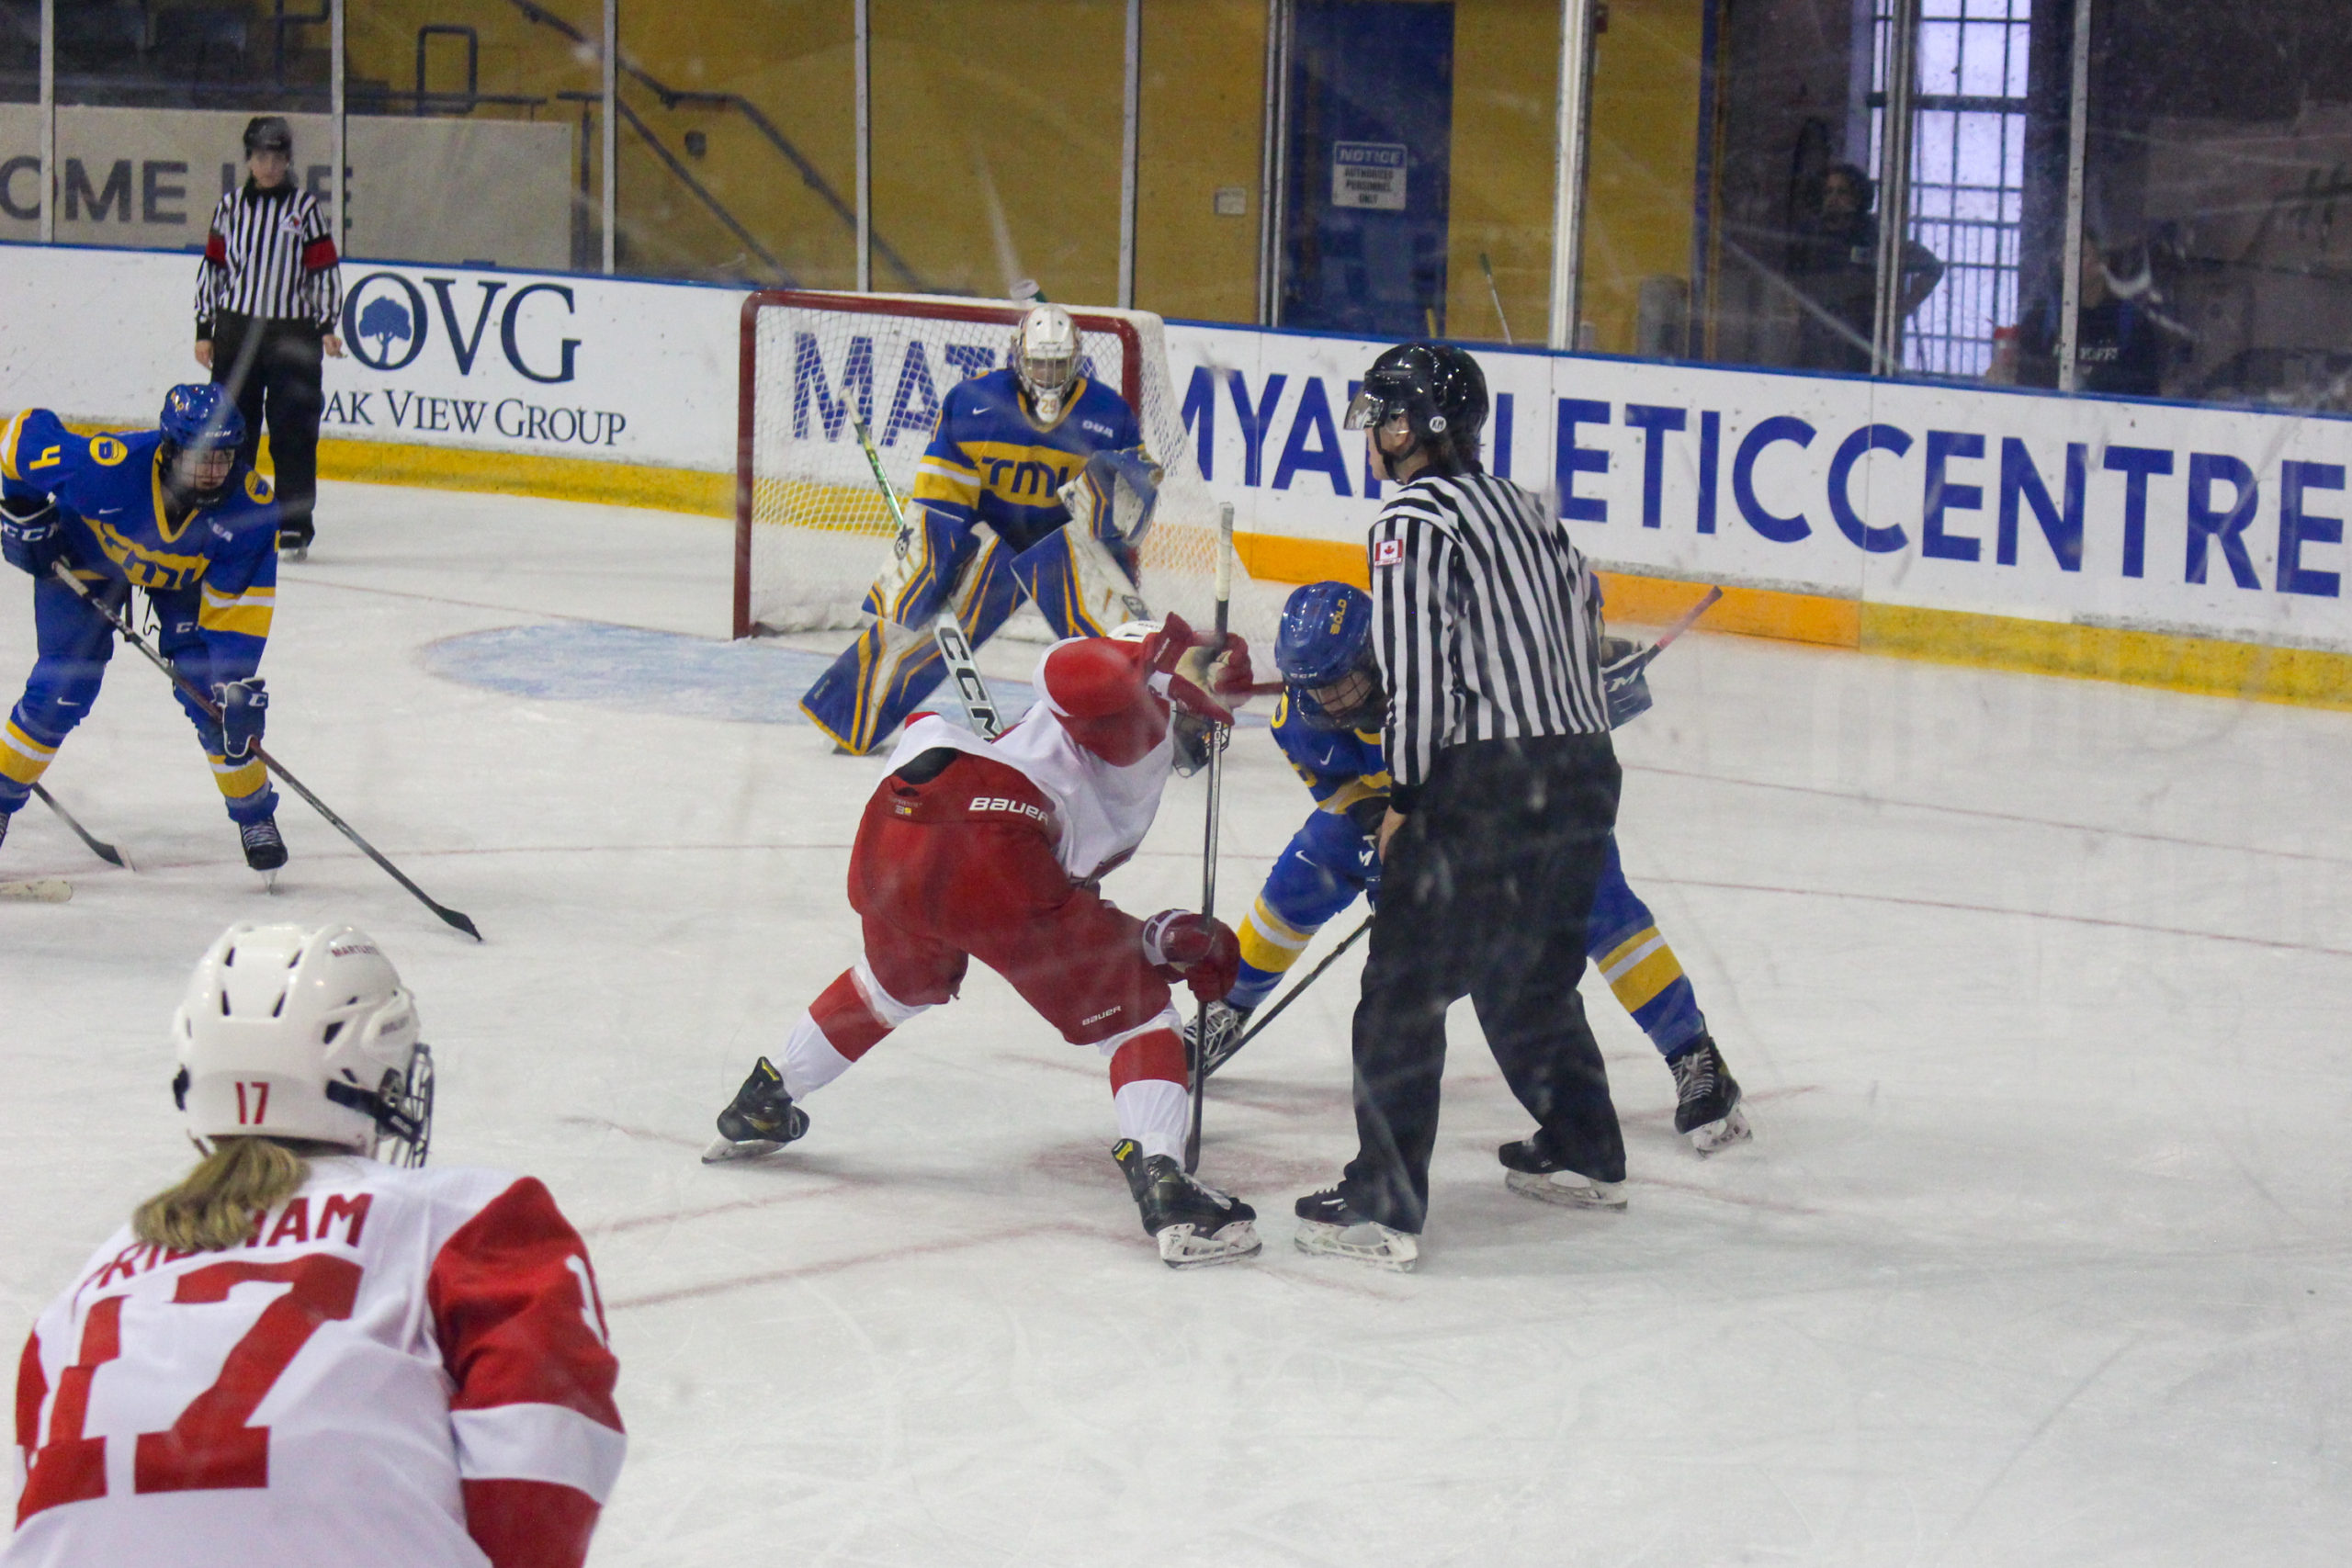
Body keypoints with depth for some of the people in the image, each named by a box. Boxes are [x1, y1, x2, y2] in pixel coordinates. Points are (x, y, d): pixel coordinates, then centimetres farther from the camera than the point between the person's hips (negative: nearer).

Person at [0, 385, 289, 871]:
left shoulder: (251, 506, -33)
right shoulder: (110, 466, -41)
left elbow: (238, 596, -25)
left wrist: (236, 679, -32)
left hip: (186, 577, 2)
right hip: (84, 558, -1)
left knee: (215, 693, -9)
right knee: (62, 692, -7)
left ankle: (254, 812, 10)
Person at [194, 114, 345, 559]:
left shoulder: (306, 208, 2)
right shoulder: (230, 205, 8)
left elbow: (325, 271, 3)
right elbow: (212, 266, 11)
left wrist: (326, 326, -6)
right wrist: (204, 329, 8)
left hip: (292, 335, -2)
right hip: (236, 329, 2)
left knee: (293, 433, -2)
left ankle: (295, 526, 3)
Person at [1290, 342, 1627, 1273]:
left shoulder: (1414, 522, -7)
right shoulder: (1523, 509, 19)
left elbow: (1418, 668, -14)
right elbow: (1582, 609, 21)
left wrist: (1405, 794, -7)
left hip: (1488, 779, -9)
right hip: (1586, 768, 9)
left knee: (1404, 989, -4)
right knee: (1531, 974, 27)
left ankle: (1384, 1206, -7)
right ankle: (1583, 1156, 37)